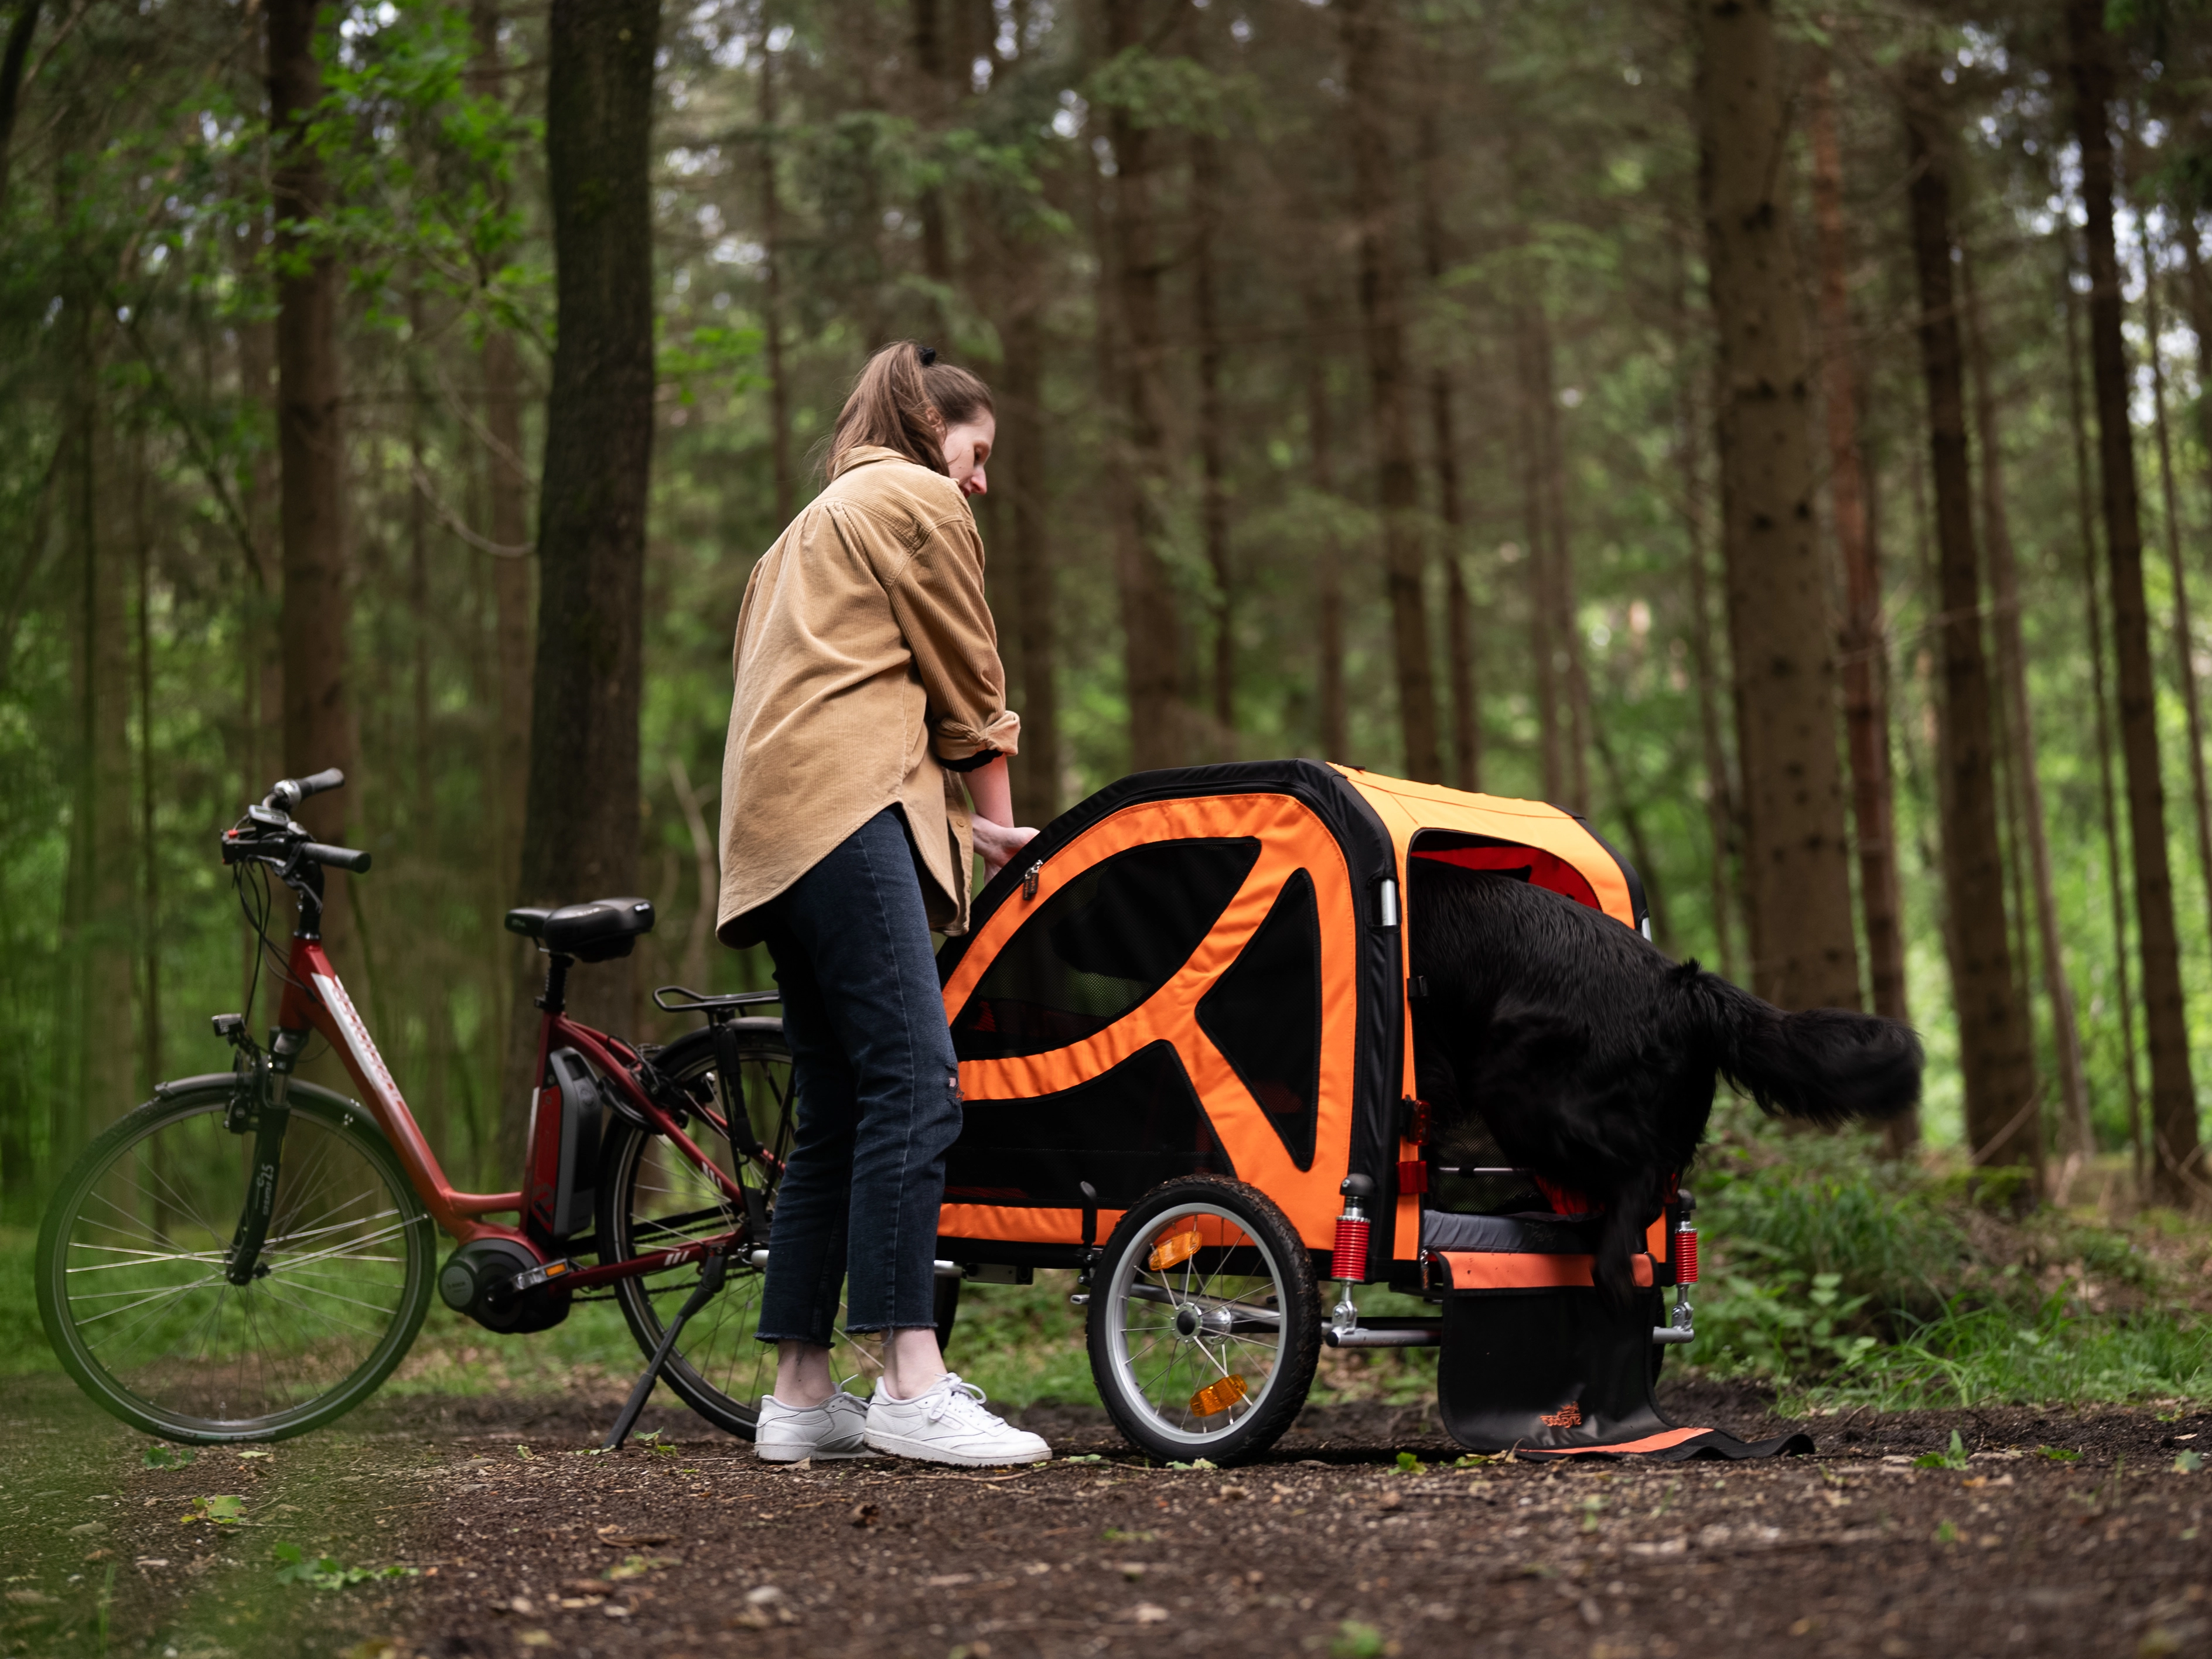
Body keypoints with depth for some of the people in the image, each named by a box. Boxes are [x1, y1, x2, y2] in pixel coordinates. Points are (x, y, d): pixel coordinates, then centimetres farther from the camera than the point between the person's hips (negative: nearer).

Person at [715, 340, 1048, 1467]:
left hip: (782, 825, 10)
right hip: (847, 806, -10)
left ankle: (801, 1396, 3)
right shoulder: (920, 500, 7)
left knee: (836, 1115, 6)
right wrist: (1002, 828, 17)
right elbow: (967, 686, 5)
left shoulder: (822, 521, 35)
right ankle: (913, 1387, -26)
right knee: (915, 1083, -18)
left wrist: (960, 825, 26)